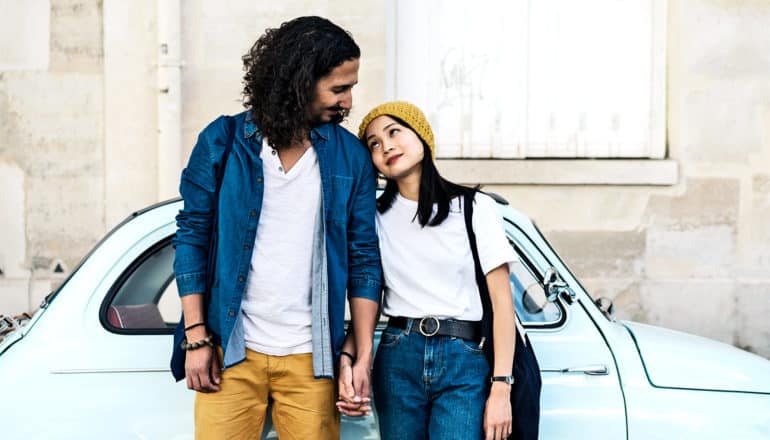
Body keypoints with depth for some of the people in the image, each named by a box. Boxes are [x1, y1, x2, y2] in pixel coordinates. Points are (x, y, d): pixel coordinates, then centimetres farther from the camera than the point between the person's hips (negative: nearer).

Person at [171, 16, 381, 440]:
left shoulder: (350, 155, 4)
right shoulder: (224, 140, 0)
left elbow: (364, 259, 4)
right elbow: (192, 236, 3)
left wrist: (363, 357, -1)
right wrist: (196, 337, -3)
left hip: (310, 357, 1)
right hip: (231, 353, -1)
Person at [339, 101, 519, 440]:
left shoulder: (475, 207, -1)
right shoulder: (377, 217, 9)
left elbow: (501, 302, -3)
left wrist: (501, 389, -10)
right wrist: (347, 357, -10)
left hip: (464, 363, -3)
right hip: (398, 360, 3)